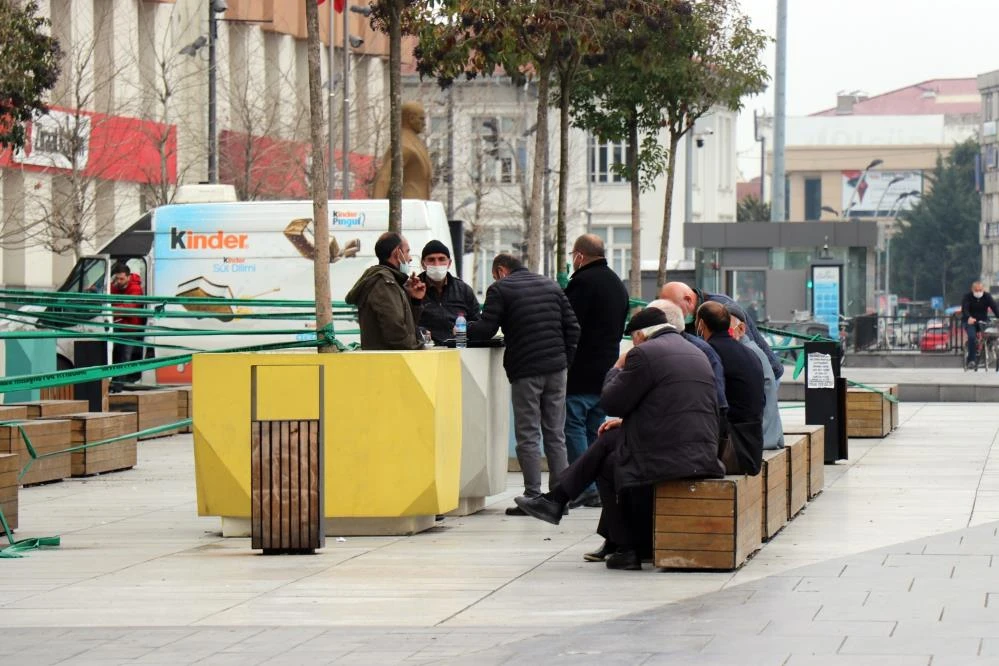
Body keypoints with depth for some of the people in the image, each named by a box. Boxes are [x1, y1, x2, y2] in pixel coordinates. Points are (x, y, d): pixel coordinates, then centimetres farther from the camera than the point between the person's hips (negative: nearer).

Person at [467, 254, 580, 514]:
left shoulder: (500, 289, -1)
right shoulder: (551, 286, 16)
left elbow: (486, 329, -6)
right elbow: (572, 327, 11)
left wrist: (463, 329, 12)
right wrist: (567, 360, 14)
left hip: (525, 371, -5)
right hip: (556, 368, 5)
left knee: (528, 436, -1)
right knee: (555, 434, 9)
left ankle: (533, 497, -4)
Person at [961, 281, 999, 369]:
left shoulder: (987, 296, -5)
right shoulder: (967, 297, -11)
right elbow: (964, 309, -25)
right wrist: (969, 318, -47)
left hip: (983, 321, 3)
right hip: (970, 321, -3)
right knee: (972, 337, -27)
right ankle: (971, 360, -21)